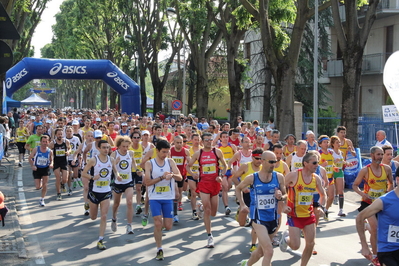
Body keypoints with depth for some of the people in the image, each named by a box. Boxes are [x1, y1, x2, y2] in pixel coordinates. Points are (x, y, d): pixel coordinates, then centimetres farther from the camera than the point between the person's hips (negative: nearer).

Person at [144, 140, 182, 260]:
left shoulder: (170, 162, 1)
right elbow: (147, 182, -12)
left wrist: (172, 175, -27)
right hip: (155, 198, -2)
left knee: (168, 226, 2)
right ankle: (159, 250, 3)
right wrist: (162, 177, -21)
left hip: (168, 198, 2)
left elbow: (180, 177, -6)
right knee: (158, 223, -11)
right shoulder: (149, 164, -5)